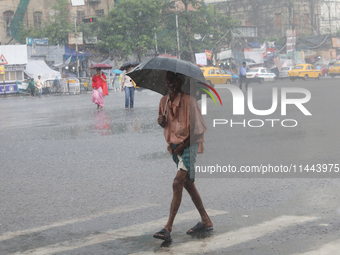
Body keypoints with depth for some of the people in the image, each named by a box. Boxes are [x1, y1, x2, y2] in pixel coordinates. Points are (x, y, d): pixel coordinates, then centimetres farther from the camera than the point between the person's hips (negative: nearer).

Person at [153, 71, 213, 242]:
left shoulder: (189, 101, -17)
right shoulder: (164, 101, 4)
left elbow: (199, 129, -16)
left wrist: (182, 146, -16)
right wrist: (161, 122, -6)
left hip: (189, 144, -8)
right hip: (174, 145, 8)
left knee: (177, 183, -16)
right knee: (187, 184, 14)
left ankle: (168, 229, -18)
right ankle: (206, 221, 27)